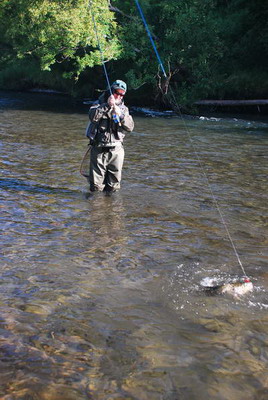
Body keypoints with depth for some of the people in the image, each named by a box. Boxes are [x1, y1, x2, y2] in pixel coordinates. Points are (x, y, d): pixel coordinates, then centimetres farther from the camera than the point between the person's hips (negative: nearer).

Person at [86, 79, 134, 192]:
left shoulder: (124, 109, 12)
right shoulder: (100, 104, 4)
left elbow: (130, 127, -1)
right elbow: (92, 117, -17)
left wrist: (120, 115, -15)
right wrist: (107, 106, -22)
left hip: (116, 149, 3)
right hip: (99, 149, -2)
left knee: (114, 183, 9)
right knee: (96, 185, 0)